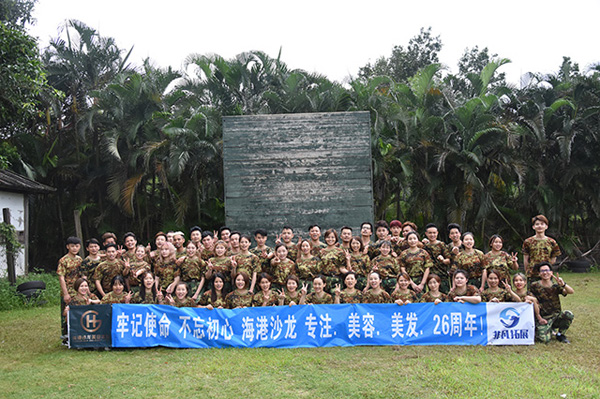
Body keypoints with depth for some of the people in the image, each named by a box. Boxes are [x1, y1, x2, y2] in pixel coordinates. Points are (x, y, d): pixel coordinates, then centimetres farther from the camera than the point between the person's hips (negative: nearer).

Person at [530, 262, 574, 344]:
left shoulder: (555, 286, 0)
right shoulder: (535, 286, -4)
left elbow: (571, 292, -12)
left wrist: (563, 284, -31)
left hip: (557, 315, 2)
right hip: (544, 318, -2)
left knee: (569, 315, -30)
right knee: (544, 339, -25)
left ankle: (560, 335, -2)